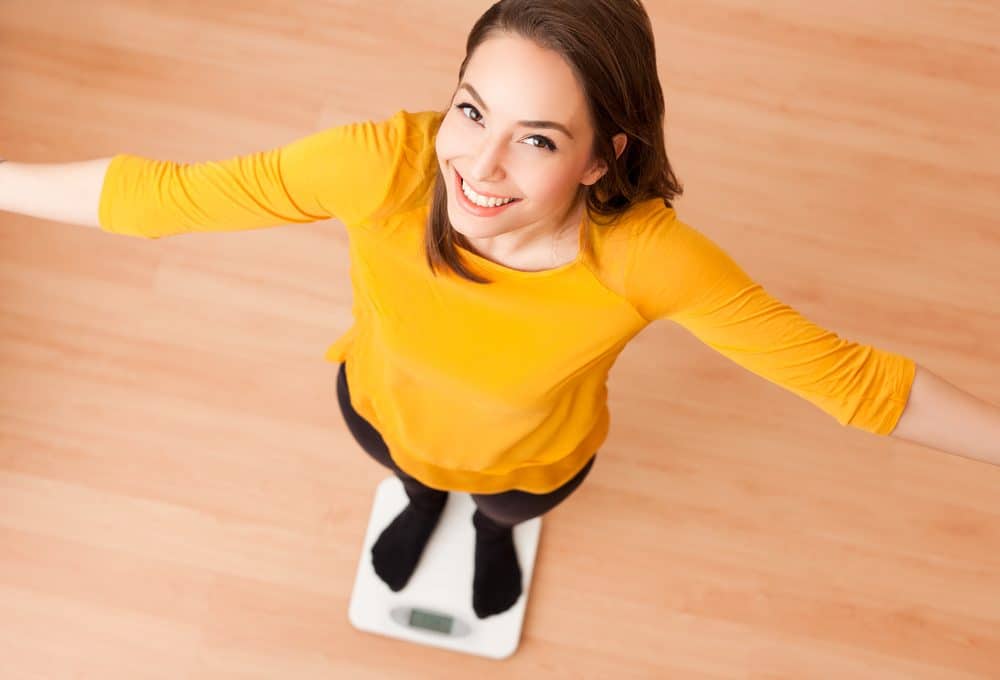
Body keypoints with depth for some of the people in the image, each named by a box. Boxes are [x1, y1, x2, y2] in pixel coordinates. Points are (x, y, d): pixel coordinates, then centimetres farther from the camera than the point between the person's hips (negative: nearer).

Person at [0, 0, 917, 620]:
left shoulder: (645, 257, -42)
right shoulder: (385, 165, -41)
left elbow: (837, 370, -32)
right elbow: (166, 194, -30)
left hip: (534, 456, 0)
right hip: (384, 408, 1)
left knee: (511, 505, 36)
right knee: (410, 467, 37)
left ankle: (497, 526, 75)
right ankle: (423, 496, 76)